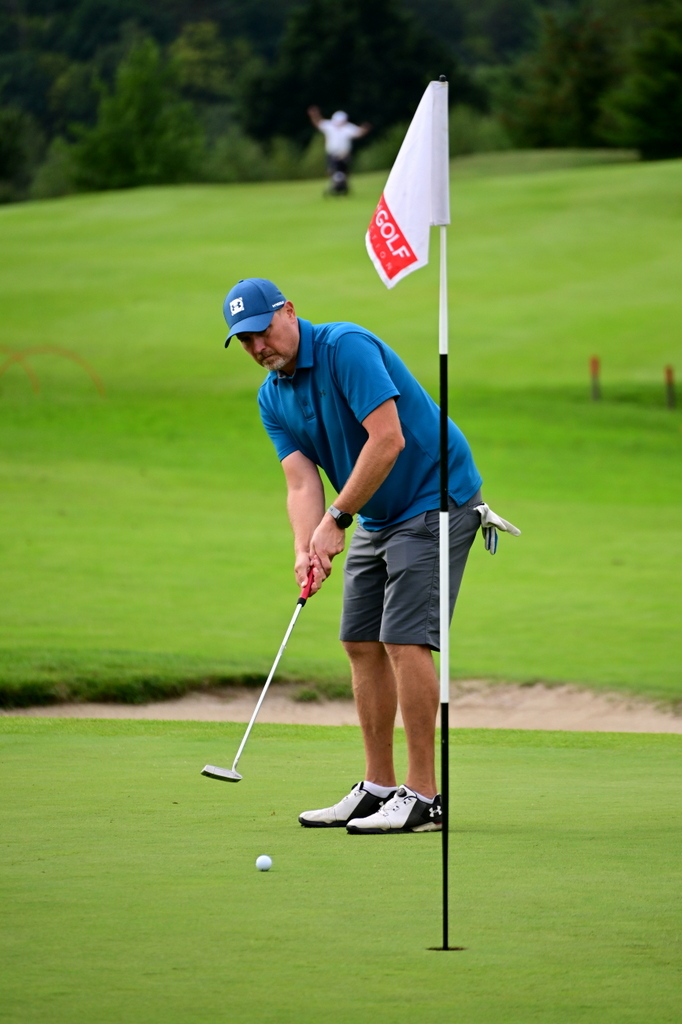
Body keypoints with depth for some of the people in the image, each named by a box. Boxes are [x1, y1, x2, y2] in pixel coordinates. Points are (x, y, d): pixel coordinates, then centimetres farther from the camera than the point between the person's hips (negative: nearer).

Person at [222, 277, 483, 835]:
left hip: (435, 500, -9)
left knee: (405, 640, -15)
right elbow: (302, 481, -2)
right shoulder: (272, 397, 5)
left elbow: (388, 439, -27)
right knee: (362, 643, 7)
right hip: (376, 517, 9)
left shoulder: (346, 347, -20)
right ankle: (378, 788, 14)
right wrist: (306, 550, -21)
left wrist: (336, 521, -22)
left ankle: (423, 796, -14)